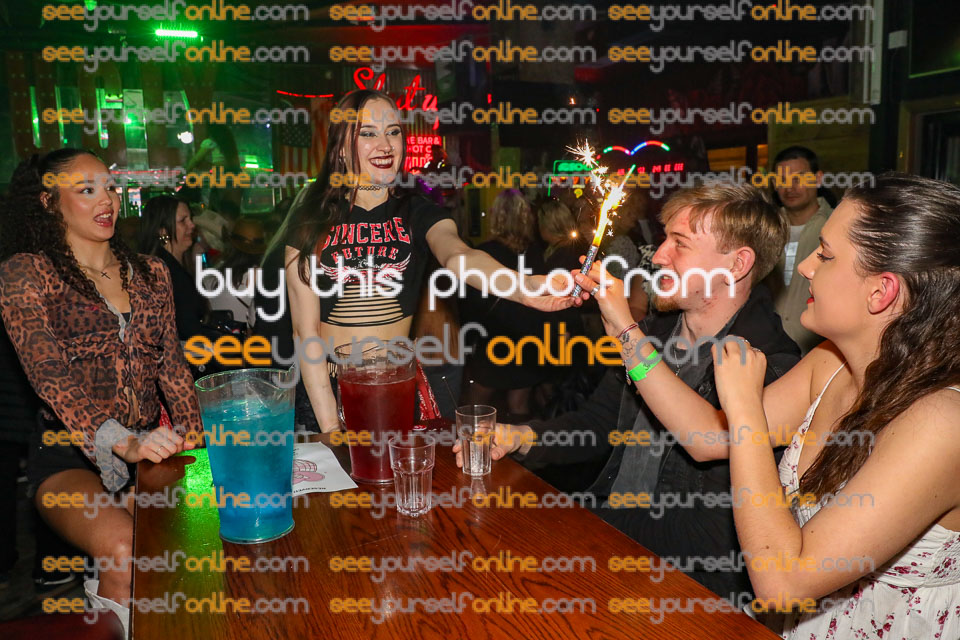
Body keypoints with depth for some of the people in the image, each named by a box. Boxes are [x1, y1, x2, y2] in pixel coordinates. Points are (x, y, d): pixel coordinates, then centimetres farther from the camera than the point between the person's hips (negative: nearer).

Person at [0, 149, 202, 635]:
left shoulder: (149, 273, 14)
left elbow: (171, 365, 10)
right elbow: (51, 374, -14)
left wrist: (198, 441, -5)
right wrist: (122, 443, -29)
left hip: (147, 450, 5)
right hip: (70, 458, -4)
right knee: (125, 551, -30)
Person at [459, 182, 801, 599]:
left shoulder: (772, 363, -14)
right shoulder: (654, 331, 8)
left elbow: (708, 440, -31)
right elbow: (600, 422, 16)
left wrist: (627, 331, -26)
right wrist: (520, 437, -3)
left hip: (689, 576, -6)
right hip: (602, 536, 7)